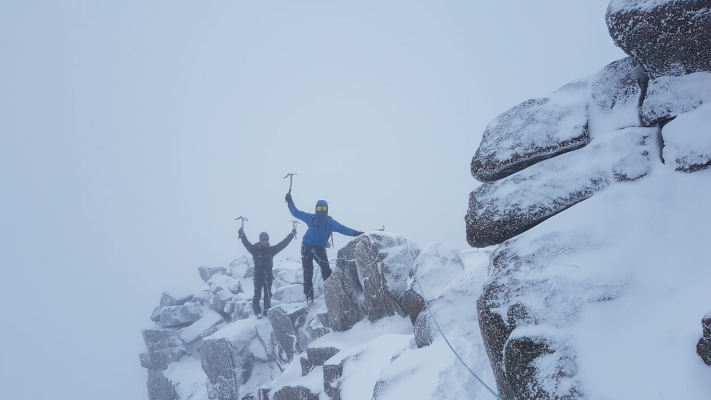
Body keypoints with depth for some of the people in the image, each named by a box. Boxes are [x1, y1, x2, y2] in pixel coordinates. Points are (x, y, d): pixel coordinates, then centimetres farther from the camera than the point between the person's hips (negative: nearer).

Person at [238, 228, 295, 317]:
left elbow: (283, 243, 3)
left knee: (268, 294, 8)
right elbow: (247, 244, -18)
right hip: (258, 275, -3)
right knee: (257, 294, -5)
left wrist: (292, 234, 0)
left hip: (268, 275, 3)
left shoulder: (271, 250, 4)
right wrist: (242, 235, -34)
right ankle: (257, 312, 6)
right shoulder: (255, 249, -4)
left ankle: (267, 311, 21)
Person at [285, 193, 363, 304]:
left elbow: (341, 228, -22)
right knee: (308, 273, 0)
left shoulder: (330, 222, -9)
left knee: (326, 269, -19)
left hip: (320, 249, -1)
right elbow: (296, 213, 1)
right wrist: (290, 202, -10)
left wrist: (355, 233, -36)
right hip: (307, 248, 1)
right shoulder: (311, 218, -4)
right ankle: (309, 297, 6)